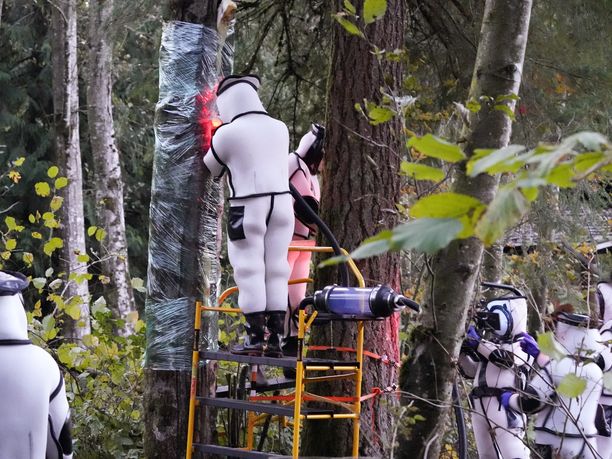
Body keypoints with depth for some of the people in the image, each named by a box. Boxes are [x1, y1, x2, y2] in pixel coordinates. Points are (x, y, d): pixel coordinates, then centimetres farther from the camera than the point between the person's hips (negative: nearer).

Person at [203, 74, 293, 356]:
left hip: (247, 209, -5)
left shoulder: (227, 133, -7)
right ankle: (275, 338, 7)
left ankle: (256, 337, -1)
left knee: (249, 271, 1)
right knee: (276, 270, 7)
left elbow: (211, 169, 8)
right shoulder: (279, 128, 9)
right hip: (281, 203, 5)